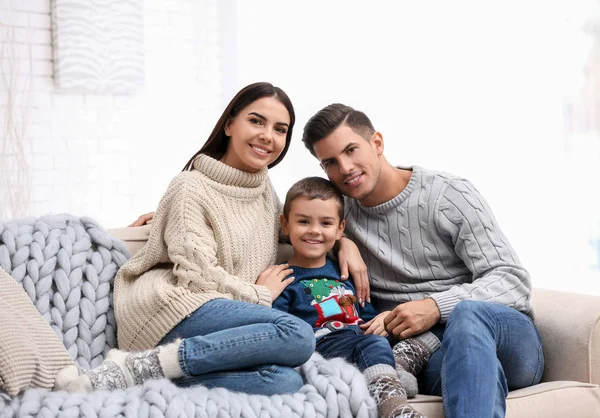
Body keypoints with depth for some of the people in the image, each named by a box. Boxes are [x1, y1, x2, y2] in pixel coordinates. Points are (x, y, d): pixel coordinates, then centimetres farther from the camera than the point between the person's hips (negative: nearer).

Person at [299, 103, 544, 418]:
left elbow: (513, 281, -5)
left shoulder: (450, 194, 0)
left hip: (510, 336, 0)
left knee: (469, 313, -38)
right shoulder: (340, 213, 12)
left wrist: (437, 306, -23)